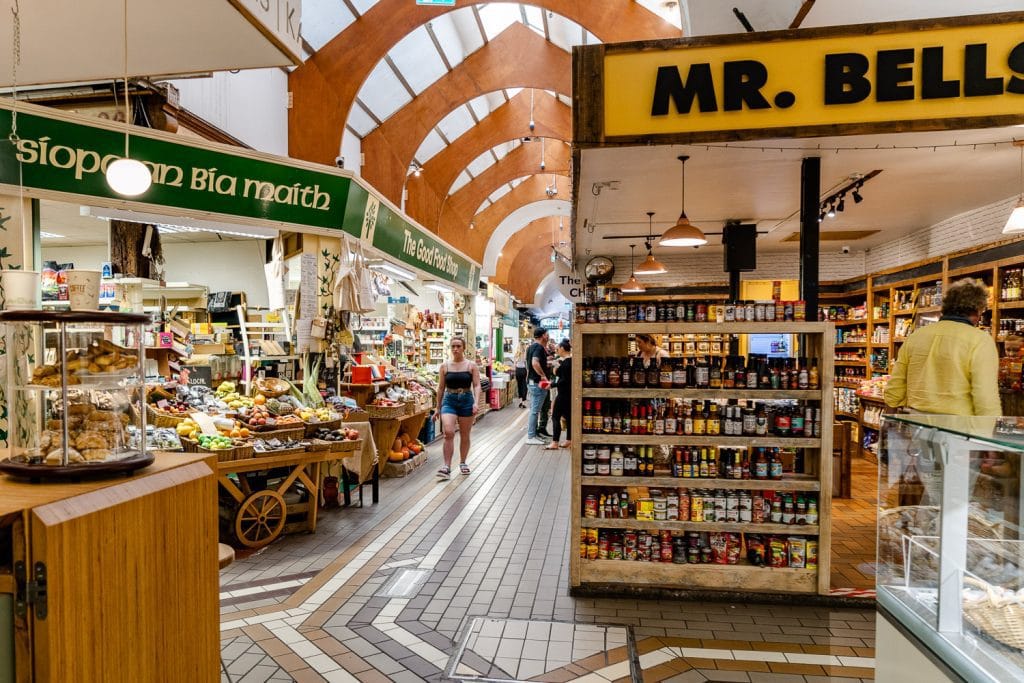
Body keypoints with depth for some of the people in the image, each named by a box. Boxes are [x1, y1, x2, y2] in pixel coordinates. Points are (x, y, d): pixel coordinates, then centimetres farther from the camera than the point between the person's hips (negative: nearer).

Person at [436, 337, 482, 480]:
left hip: (466, 401, 0)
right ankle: (447, 467, -13)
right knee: (448, 433, -17)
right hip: (449, 401, 0)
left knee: (465, 436, 11)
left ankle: (462, 462, 31)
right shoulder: (445, 366, 4)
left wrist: (476, 402, -19)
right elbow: (441, 388, 8)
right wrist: (438, 407, 10)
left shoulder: (471, 365, 0)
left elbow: (477, 385, -4)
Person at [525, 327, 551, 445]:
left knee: (533, 410, 15)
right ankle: (531, 437, -1)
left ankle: (532, 434, 21)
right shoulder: (539, 347, -16)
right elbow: (535, 363, -32)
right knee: (535, 410, -5)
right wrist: (543, 375, -26)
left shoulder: (531, 347, 14)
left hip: (531, 381, 10)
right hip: (538, 383, -10)